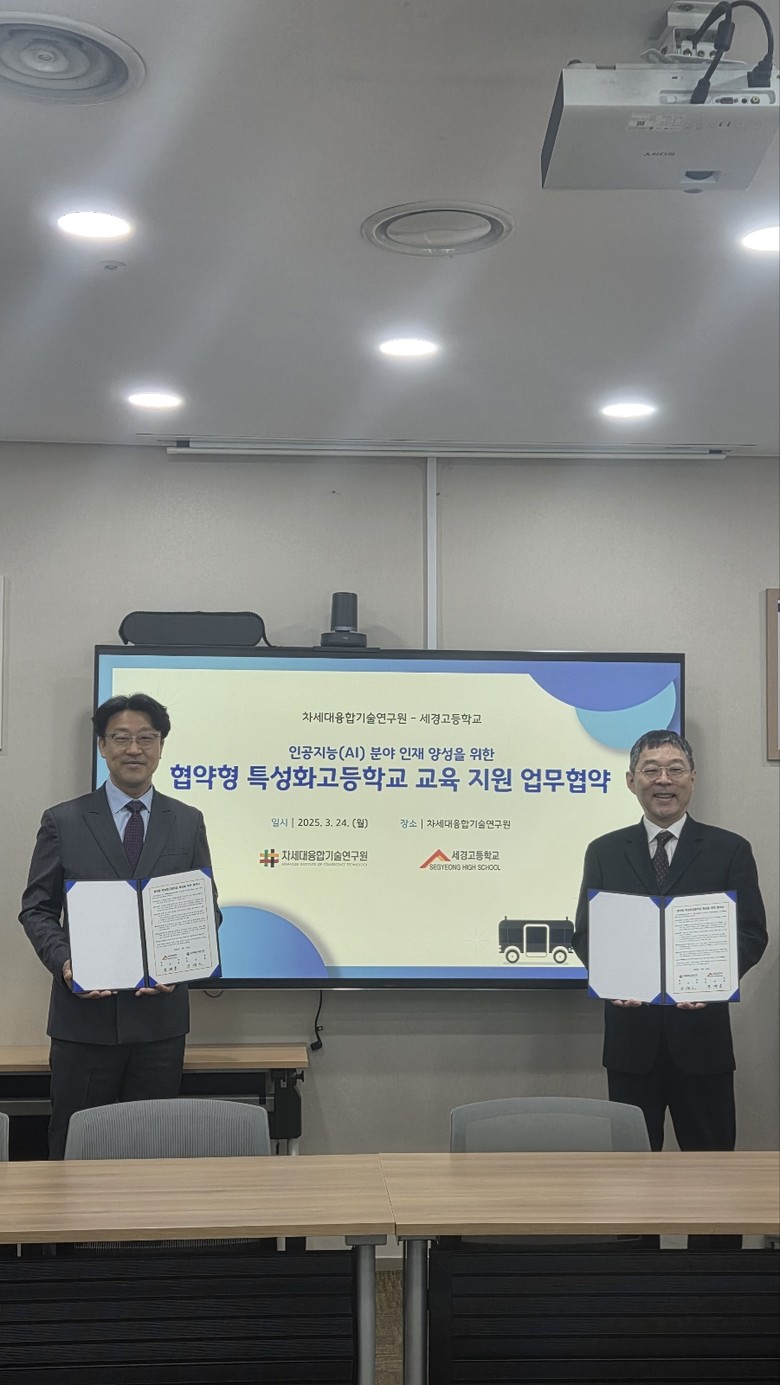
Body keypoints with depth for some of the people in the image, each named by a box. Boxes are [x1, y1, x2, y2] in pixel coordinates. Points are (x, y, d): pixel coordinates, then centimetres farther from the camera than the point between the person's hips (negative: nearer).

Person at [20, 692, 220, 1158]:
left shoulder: (188, 822, 7)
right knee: (76, 1150, 8)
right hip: (85, 1014, -1)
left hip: (160, 1014, 1)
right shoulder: (63, 821, 2)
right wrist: (63, 961, -15)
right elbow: (36, 908, 3)